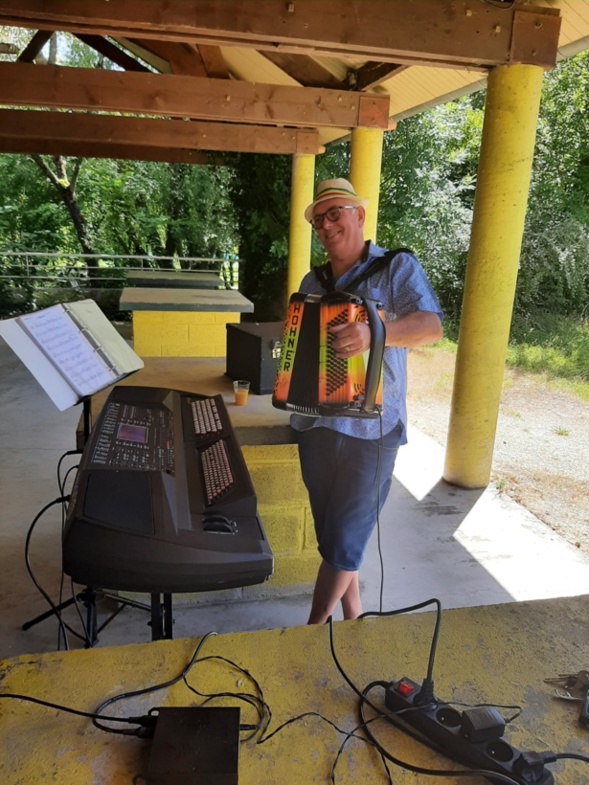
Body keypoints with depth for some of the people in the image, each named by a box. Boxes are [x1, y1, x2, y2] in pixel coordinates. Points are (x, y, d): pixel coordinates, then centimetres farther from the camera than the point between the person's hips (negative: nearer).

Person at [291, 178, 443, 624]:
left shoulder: (396, 267, -5)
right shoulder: (312, 282, 12)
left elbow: (432, 326, -20)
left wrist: (374, 333, -39)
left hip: (370, 431, -6)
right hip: (315, 426, 6)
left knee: (343, 541, 1)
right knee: (331, 533, 15)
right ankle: (353, 617, 34)